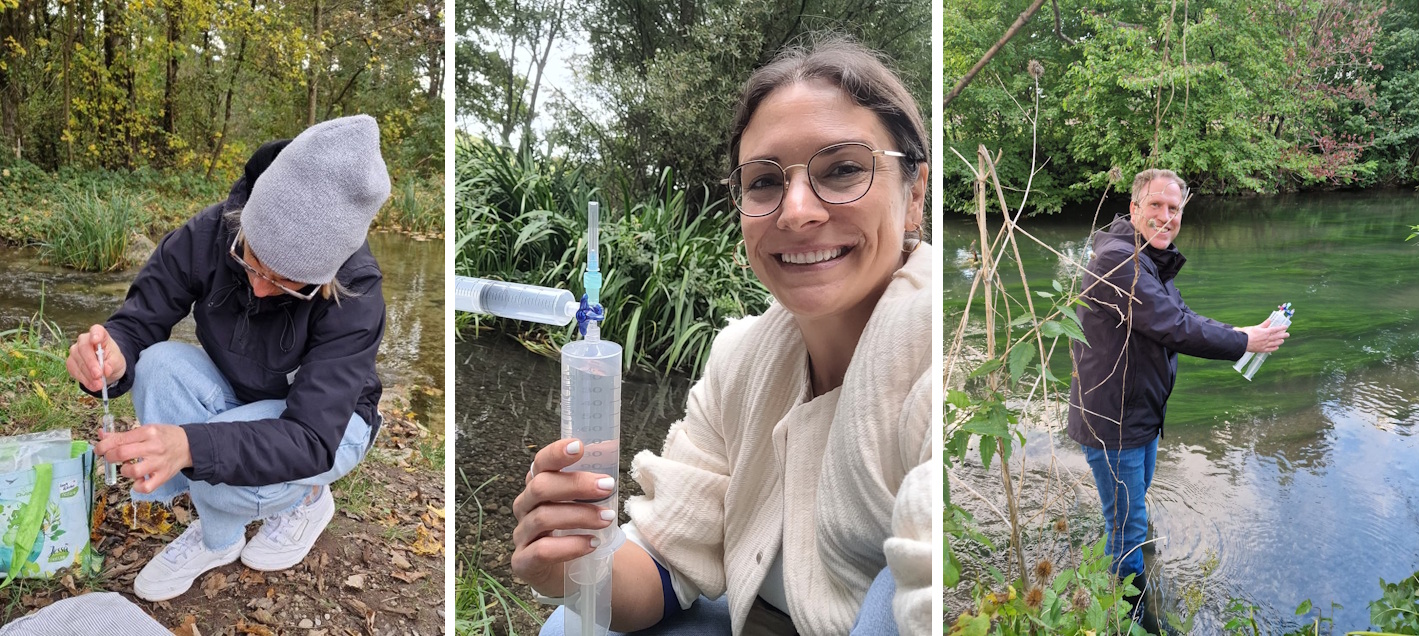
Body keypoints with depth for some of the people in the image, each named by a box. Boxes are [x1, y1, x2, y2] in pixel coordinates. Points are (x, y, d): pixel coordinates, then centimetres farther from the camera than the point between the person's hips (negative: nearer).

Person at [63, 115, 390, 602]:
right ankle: (217, 536, -8)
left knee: (222, 474, -33)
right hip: (234, 399, 5)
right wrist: (113, 353, -39)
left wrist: (191, 445, -53)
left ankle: (306, 497, 4)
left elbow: (312, 439, -37)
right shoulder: (208, 235, -24)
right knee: (160, 366, -26)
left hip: (328, 422, -4)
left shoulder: (355, 295, -33)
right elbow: (139, 321, -13)